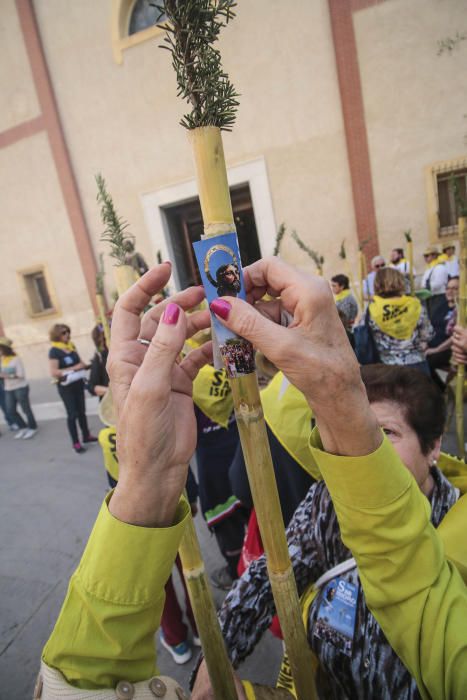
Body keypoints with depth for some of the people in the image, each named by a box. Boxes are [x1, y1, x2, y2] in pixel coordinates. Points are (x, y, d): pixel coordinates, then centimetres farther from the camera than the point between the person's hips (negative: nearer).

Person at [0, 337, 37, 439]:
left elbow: (21, 375, -16)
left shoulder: (16, 359, -13)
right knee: (10, 411, 7)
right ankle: (23, 427, 25)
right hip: (8, 389, 7)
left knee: (26, 409, 3)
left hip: (21, 388, -7)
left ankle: (32, 428, 20)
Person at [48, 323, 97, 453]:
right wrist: (73, 368, -21)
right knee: (72, 414, -1)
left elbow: (79, 362, 19)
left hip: (78, 383, 6)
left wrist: (83, 365, -4)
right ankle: (76, 443, 11)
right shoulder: (54, 351, -13)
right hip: (66, 387, -6)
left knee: (81, 411, 15)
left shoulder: (71, 346, 6)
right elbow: (53, 373, -21)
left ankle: (86, 436, 30)